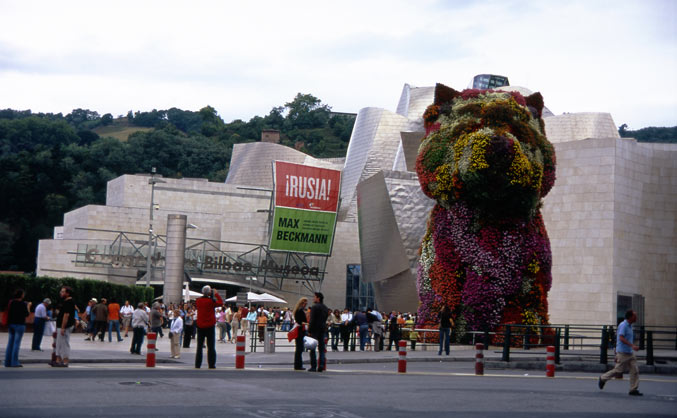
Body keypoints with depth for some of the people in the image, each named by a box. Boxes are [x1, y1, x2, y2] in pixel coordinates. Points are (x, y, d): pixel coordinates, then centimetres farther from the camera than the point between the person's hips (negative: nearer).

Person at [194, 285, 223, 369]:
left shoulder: (198, 301, -4)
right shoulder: (211, 301, -13)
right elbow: (221, 302, 0)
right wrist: (216, 294, 9)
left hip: (200, 326, 3)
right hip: (210, 326, -3)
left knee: (199, 346, 9)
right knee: (211, 346, 3)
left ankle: (197, 364, 8)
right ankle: (211, 364, 2)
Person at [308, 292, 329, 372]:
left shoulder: (315, 307, -11)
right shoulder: (326, 308, 13)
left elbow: (312, 320, -16)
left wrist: (309, 330, -13)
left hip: (315, 329, -7)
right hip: (323, 329, 7)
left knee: (312, 348, -2)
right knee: (322, 348, 8)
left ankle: (313, 366, -4)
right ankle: (321, 365, 1)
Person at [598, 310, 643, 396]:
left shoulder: (629, 326, 15)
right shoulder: (623, 325, -14)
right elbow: (621, 338, -25)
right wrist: (632, 346, -31)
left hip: (630, 353, 9)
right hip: (623, 353, -9)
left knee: (635, 370, 0)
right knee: (618, 370, -2)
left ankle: (633, 390, 2)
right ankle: (603, 379, 19)